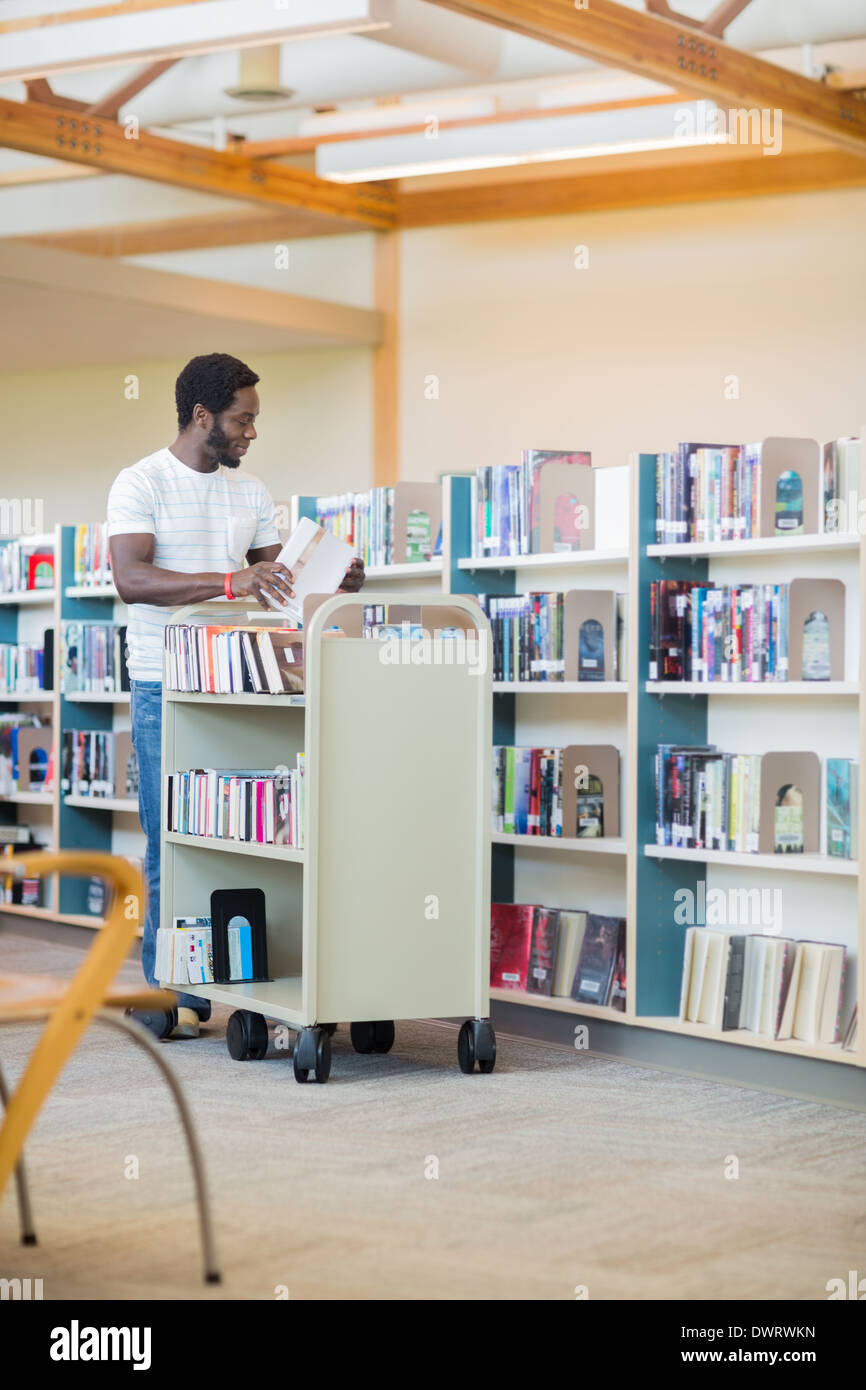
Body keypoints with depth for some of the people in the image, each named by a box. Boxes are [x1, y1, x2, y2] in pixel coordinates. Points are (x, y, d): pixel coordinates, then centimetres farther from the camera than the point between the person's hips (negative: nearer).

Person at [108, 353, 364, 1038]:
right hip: (167, 685, -5)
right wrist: (229, 582, -28)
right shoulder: (141, 484, -5)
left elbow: (274, 575, 16)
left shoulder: (251, 492, 14)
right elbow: (131, 578, -18)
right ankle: (174, 994, 7)